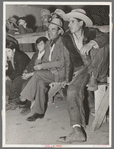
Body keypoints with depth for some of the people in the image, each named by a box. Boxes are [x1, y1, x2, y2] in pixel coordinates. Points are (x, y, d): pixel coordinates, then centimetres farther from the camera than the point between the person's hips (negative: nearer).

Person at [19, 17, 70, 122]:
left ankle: (28, 103, -15)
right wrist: (40, 67, -5)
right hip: (49, 73, 6)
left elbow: (61, 62, -15)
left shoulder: (64, 43, -8)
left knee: (38, 75, -26)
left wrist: (42, 66, -17)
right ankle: (39, 112, -19)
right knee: (40, 83, -24)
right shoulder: (48, 43, 15)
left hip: (61, 74, -6)